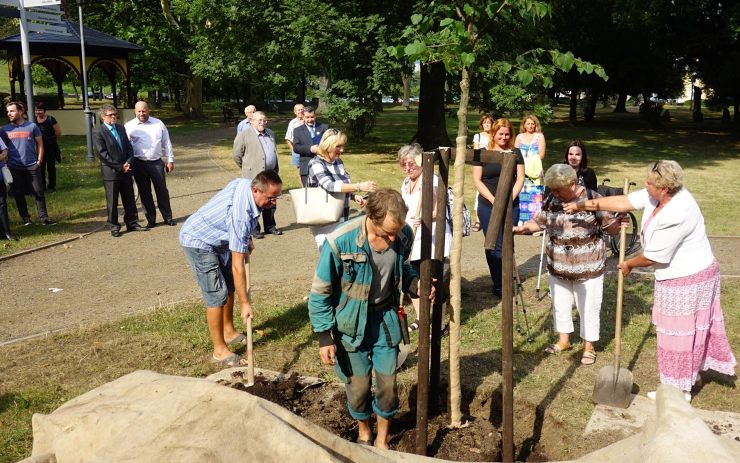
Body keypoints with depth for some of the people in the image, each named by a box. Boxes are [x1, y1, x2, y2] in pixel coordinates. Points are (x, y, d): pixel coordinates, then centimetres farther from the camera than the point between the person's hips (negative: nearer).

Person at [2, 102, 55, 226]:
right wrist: (5, 161, 1)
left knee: (39, 192, -1)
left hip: (32, 166, -2)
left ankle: (43, 218, 4)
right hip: (14, 167, 2)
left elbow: (40, 145, 4)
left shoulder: (32, 126, 0)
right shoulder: (5, 129, 4)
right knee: (18, 194, 7)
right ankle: (25, 218, 18)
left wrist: (39, 161, -3)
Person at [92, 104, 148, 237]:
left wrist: (128, 163, -6)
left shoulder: (121, 128, 11)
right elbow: (103, 154, -14)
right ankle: (113, 226, 14)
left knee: (130, 199, 12)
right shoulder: (98, 132, -9)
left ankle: (132, 223, 22)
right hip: (110, 173, -6)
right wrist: (120, 167, -15)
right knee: (112, 201, 4)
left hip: (126, 170, 6)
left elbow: (129, 147, 12)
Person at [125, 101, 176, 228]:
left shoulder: (158, 123, 5)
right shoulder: (129, 126, 0)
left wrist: (170, 160, 6)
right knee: (144, 193, 7)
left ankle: (168, 218, 16)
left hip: (156, 163, 1)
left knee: (162, 191, 6)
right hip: (139, 164, 0)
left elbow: (166, 142, 9)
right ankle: (151, 219, 17)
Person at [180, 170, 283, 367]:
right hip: (198, 242, -10)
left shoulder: (245, 183, -11)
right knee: (217, 295, -11)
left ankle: (229, 331, 33)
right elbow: (237, 265, -34)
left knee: (229, 286, 17)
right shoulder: (241, 215, -36)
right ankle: (220, 351, -2)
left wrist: (247, 239, 6)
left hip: (216, 238, 10)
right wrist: (245, 303, -31)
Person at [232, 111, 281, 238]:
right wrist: (247, 167, 4)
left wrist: (276, 169, 17)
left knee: (271, 202, 12)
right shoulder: (244, 135, -7)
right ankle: (254, 229, 9)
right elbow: (236, 155, -4)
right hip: (254, 175, -6)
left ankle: (270, 226, 25)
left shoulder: (270, 134, 15)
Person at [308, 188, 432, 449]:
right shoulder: (340, 242, -27)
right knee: (358, 384, 8)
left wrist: (415, 284, -14)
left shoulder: (403, 235, -15)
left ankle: (382, 440, 34)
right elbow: (320, 292, -15)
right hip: (351, 322, -3)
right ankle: (363, 433, 40)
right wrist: (324, 337, -12)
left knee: (388, 383, 8)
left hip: (384, 317, 3)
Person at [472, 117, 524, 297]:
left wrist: (511, 198, -10)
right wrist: (493, 200, -12)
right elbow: (477, 180, -3)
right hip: (488, 207, -2)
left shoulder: (515, 153, 7)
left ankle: (504, 281, 20)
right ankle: (499, 286, 8)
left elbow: (520, 178, 4)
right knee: (495, 247, -1)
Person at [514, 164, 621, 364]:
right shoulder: (551, 201, -2)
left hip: (588, 267, -4)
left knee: (588, 308, 6)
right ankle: (564, 340, 39)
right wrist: (521, 228, -8)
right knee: (560, 305, 18)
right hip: (558, 267, 5)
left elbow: (610, 226, -6)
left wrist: (619, 224, -27)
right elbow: (538, 222, 9)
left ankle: (589, 347, 25)